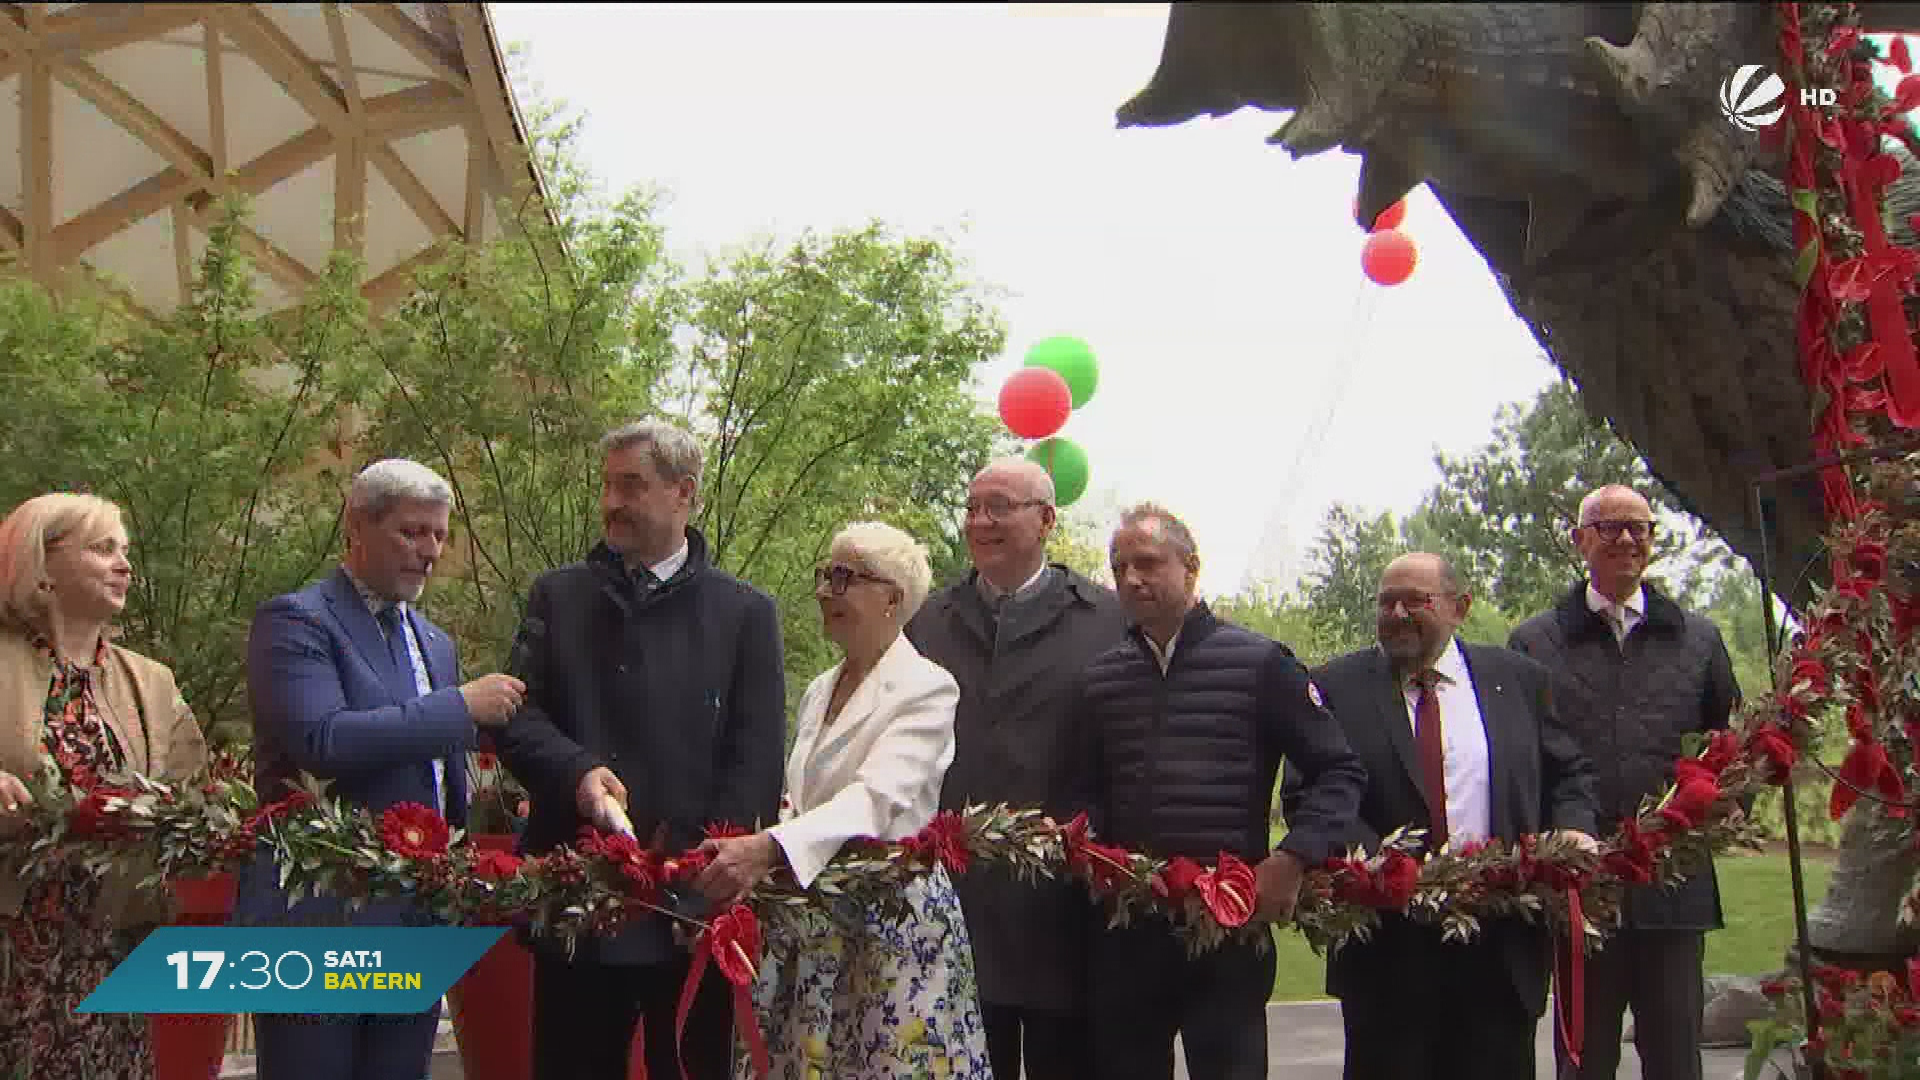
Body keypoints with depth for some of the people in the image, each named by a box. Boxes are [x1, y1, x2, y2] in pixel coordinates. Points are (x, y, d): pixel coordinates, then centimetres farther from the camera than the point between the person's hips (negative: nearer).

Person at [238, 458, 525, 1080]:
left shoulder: (435, 643, 18)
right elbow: (323, 742, -23)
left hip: (419, 925, 7)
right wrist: (461, 706, -17)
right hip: (320, 922, -7)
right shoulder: (294, 621, -7)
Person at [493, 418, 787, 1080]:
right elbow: (517, 715, 5)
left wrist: (688, 863, -11)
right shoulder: (557, 596, 11)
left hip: (694, 903, -1)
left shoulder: (744, 613, 5)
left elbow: (755, 759, -1)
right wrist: (577, 771, -15)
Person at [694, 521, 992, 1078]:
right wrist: (749, 855, 1)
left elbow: (879, 798, -25)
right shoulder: (819, 689, 14)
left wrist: (768, 848, -38)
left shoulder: (926, 688, -10)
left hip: (892, 920, -7)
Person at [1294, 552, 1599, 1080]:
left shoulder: (1519, 679, 10)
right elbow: (1306, 794, -4)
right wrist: (1366, 857, -19)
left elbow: (1568, 774, 15)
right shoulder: (1337, 687, 2)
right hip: (1387, 946, -1)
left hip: (1504, 948, 2)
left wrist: (1574, 828, -6)